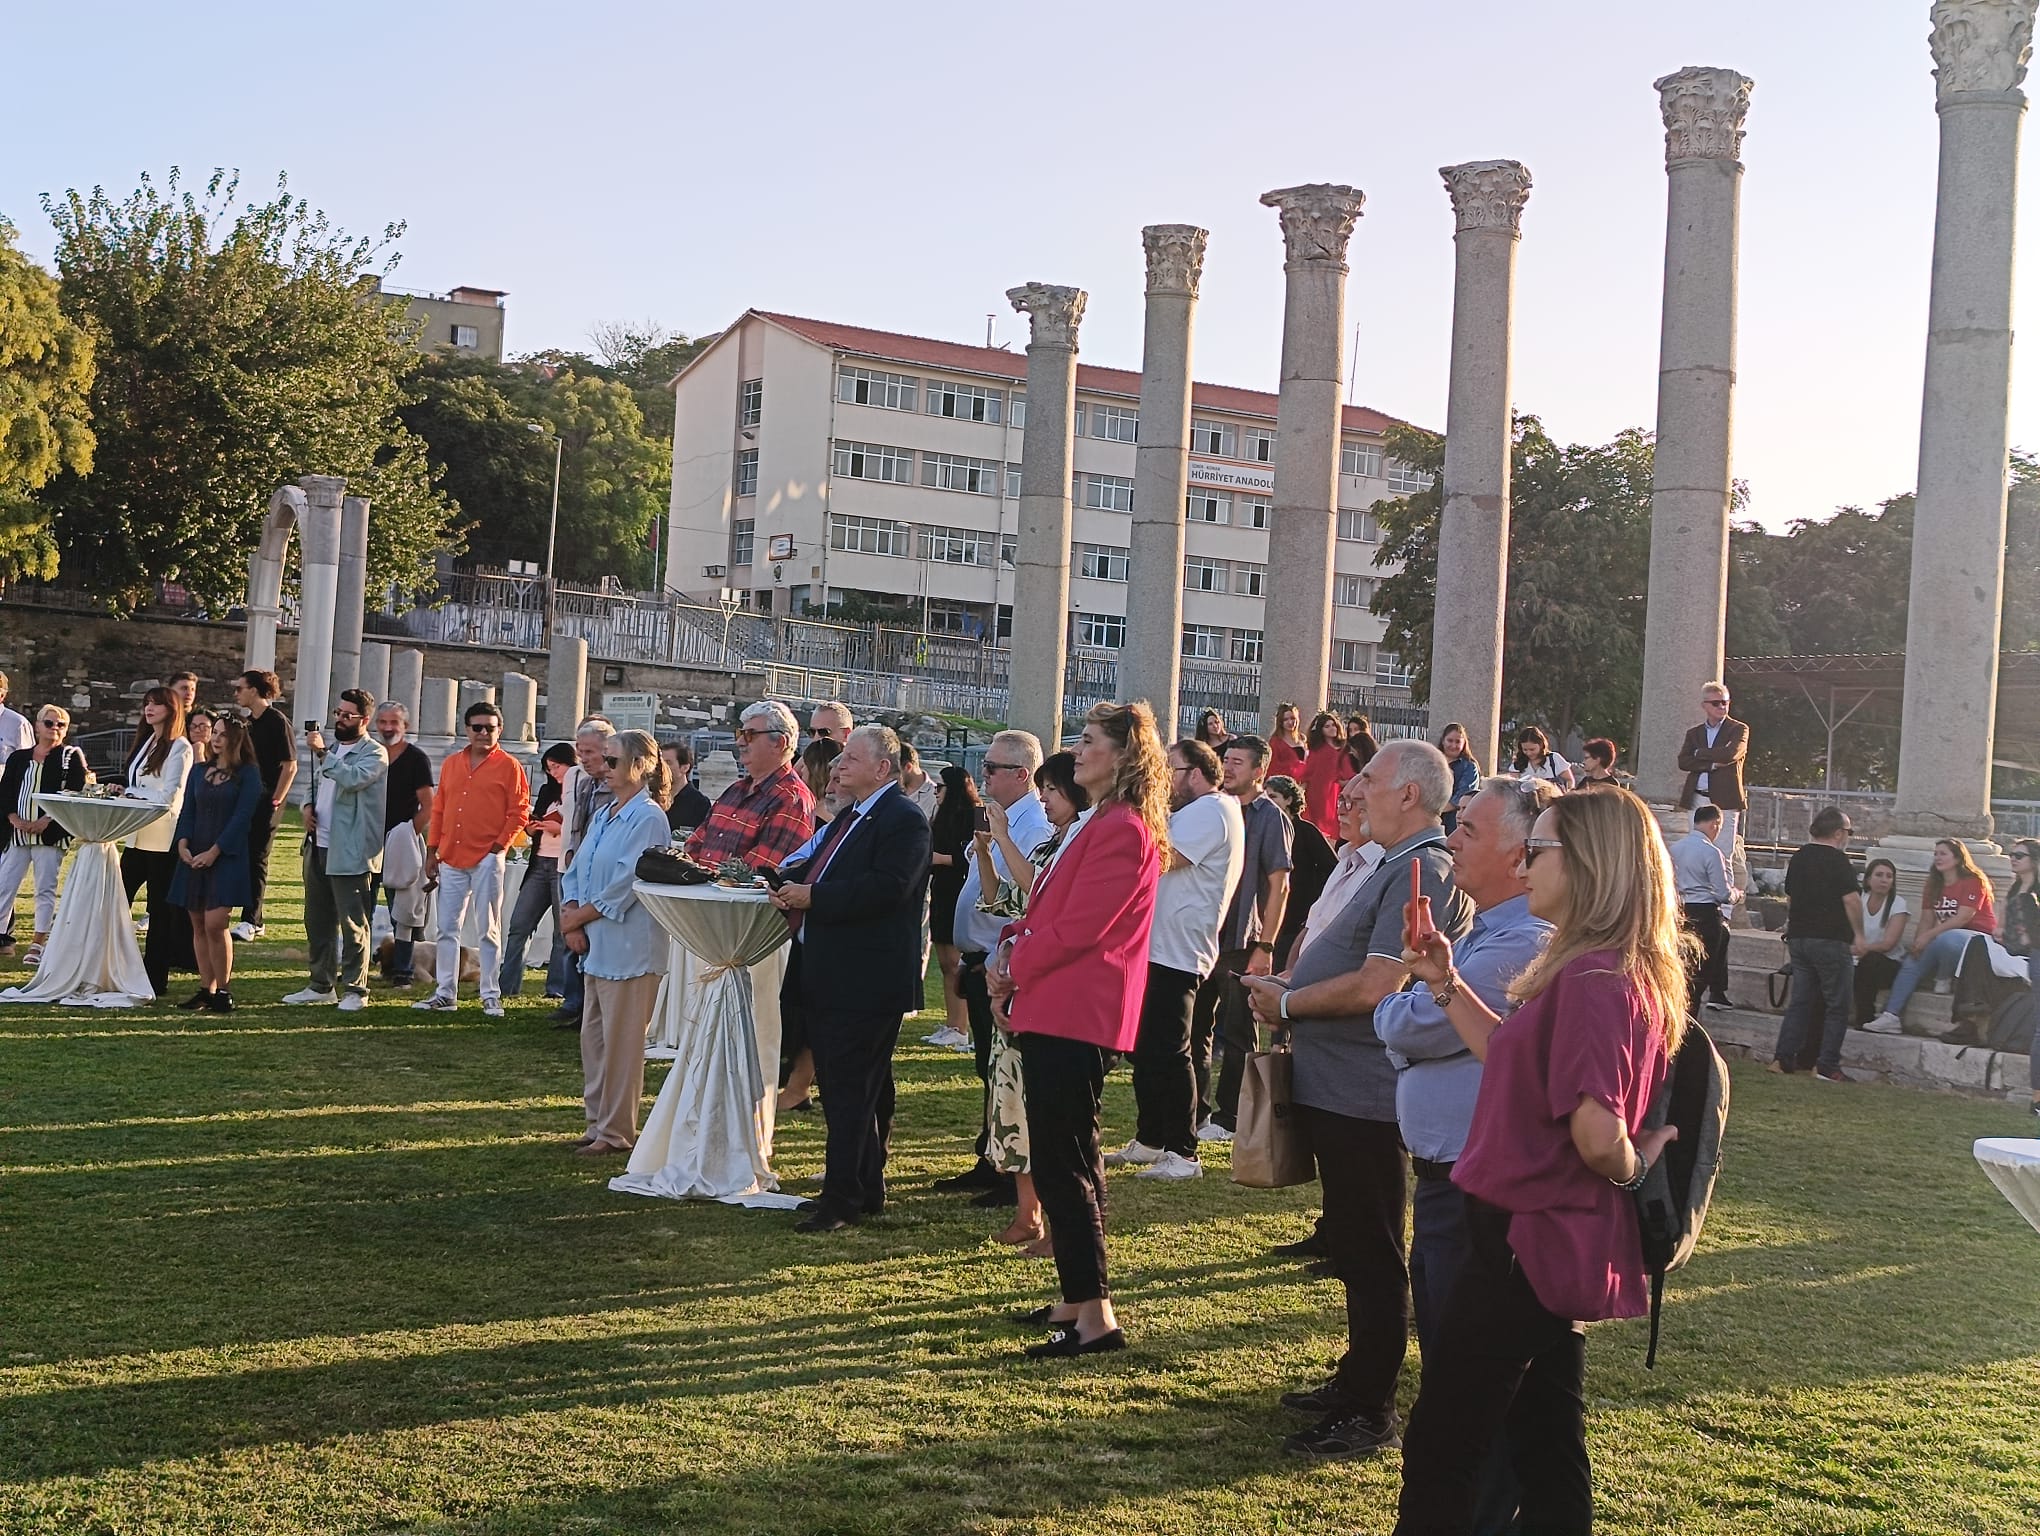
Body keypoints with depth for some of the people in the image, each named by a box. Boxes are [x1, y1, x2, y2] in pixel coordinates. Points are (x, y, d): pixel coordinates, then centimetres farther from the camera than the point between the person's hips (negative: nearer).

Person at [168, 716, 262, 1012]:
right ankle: (206, 988, 11)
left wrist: (214, 851, -14)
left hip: (226, 856, -5)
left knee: (215, 923, -14)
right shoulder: (199, 770, 15)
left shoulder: (248, 774, -1)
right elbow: (187, 810, 12)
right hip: (193, 857, 5)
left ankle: (223, 990, -4)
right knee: (198, 924, 5)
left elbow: (242, 816, -8)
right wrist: (183, 844, -5)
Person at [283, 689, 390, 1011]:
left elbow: (352, 779, -25)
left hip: (350, 853, -8)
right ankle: (321, 986, 23)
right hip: (318, 847, 8)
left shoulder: (374, 753, -7)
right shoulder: (331, 748, 18)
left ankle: (354, 989, 1)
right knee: (317, 921, 14)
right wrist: (308, 806, 7)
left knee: (353, 924, -5)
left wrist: (322, 752, -26)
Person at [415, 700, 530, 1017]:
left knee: (489, 930, 0)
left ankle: (491, 996, 5)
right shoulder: (451, 763, 13)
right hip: (451, 859, 5)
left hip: (487, 860, -5)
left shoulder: (508, 766, -2)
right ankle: (445, 993, 15)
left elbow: (518, 813, -4)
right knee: (447, 929, 8)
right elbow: (438, 809, 15)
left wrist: (498, 846, -11)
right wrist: (432, 850, 11)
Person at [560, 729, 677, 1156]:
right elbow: (576, 872, 14)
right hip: (597, 945, 9)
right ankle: (597, 1121, 24)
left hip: (630, 949, -9)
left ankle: (616, 1132, 6)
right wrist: (572, 918, -3)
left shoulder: (648, 819, -13)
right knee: (593, 1037, 14)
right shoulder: (603, 816, 14)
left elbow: (624, 886, -18)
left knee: (620, 1042, -2)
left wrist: (579, 916, -10)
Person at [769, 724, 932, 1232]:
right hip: (829, 976, 10)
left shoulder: (904, 820, -12)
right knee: (837, 1085, 15)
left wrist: (812, 896, -20)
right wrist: (792, 884, 1)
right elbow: (820, 871, 24)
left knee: (852, 1090, -7)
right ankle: (866, 1189, 25)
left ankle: (842, 1199, -2)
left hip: (867, 978, -10)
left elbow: (885, 888, -25)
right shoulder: (850, 817, 20)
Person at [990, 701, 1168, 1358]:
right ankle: (1081, 1298, 26)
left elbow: (1076, 928, -20)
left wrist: (1014, 968, -7)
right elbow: (1048, 906, 19)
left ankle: (1094, 1317, -5)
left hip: (1072, 1013, -11)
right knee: (1070, 1156, 16)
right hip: (1061, 1009, 11)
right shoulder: (1100, 823, 19)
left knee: (1061, 1161, -9)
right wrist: (1013, 945, 2)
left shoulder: (1121, 829, -16)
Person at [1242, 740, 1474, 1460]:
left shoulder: (1420, 872, -18)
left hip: (1362, 1095, -11)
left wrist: (1286, 1003, -12)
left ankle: (1369, 1414, 7)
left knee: (1371, 1254, -1)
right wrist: (1285, 991, 7)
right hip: (1340, 1086, 11)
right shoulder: (1400, 867, 15)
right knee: (1355, 1246, 20)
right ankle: (1357, 1380, 33)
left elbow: (1375, 987, -25)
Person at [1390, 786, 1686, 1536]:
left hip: (1529, 1241, -10)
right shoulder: (1615, 970, 9)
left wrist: (1631, 1168, -10)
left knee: (1440, 1447, 1)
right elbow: (1518, 1060, 17)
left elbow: (1597, 1133, -31)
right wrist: (1447, 983, 10)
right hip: (1562, 1240, 10)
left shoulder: (1590, 978, -24)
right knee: (1548, 1445, 18)